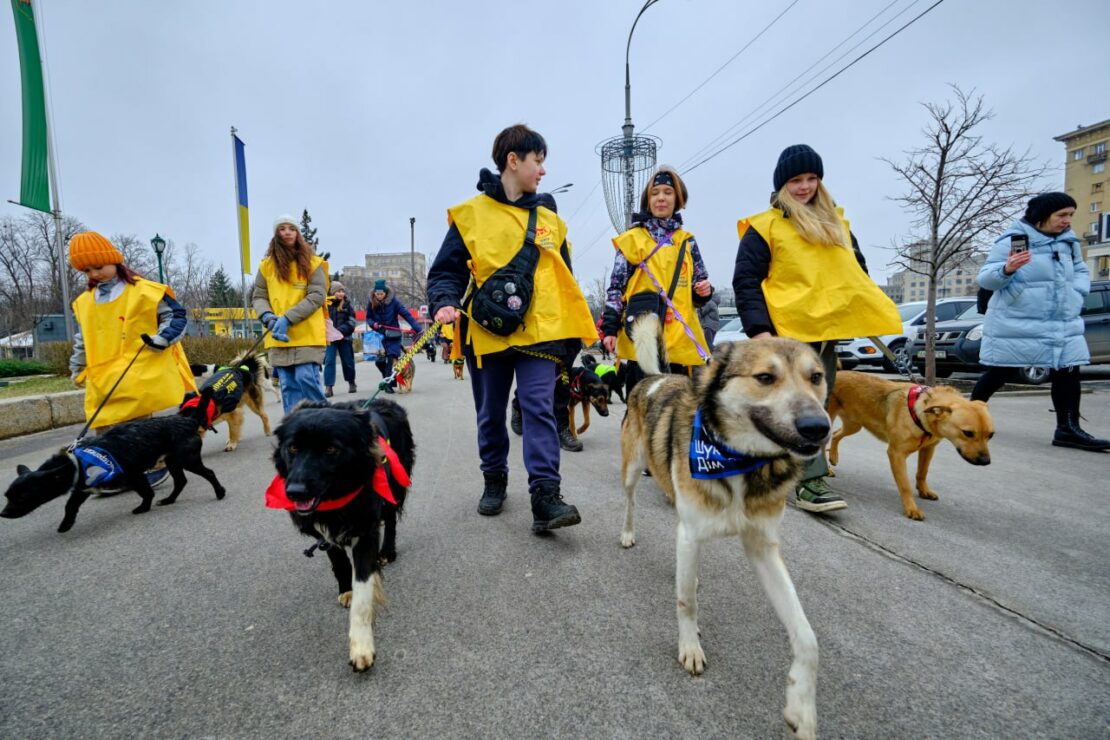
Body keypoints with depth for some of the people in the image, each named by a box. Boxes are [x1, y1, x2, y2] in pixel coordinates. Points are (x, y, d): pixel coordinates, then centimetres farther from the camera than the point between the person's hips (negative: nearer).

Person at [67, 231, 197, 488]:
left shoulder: (145, 291, -6)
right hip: (104, 381, 7)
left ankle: (156, 465, 9)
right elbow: (82, 340, 25)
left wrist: (161, 338, -18)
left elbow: (177, 317, -4)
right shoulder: (84, 303, 15)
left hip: (140, 375, -7)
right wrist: (77, 369, 26)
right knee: (105, 427, 6)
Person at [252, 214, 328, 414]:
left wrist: (288, 318, -16)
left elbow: (317, 296, -7)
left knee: (307, 379, -12)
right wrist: (267, 317, -10)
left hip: (307, 335, -3)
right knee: (288, 386, 3)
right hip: (279, 336, 3)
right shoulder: (266, 265, 11)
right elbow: (259, 297, 12)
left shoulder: (312, 263, 2)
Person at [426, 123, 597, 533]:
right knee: (491, 414, 11)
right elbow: (446, 270, 0)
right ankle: (495, 480, 31)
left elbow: (564, 279, 16)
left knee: (539, 408, -11)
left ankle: (545, 495, -11)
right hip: (487, 332, -1)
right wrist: (446, 303, -21)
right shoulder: (471, 214, 1)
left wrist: (573, 334, 13)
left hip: (539, 330, 2)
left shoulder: (548, 218, 13)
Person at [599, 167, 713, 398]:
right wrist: (610, 328, -7)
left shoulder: (687, 241, 16)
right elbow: (616, 288, 3)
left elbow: (698, 289, 22)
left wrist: (703, 291, -1)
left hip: (682, 336, 4)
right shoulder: (632, 239, 6)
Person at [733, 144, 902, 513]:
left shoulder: (835, 222, 19)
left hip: (827, 327, 7)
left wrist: (869, 317, 13)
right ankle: (810, 481, -8)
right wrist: (758, 327, -19)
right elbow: (745, 281, -8)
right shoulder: (765, 226, -1)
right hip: (790, 329, -7)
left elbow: (857, 272, 25)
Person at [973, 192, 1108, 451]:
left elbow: (1080, 271, 23)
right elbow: (985, 279, -14)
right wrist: (1007, 269, -34)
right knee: (999, 373, 1)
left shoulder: (1069, 241, 11)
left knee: (1068, 372, 1)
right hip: (1016, 324, -6)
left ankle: (1068, 429, 7)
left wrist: (1076, 293, 4)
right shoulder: (1011, 241, -11)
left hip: (1063, 322, 7)